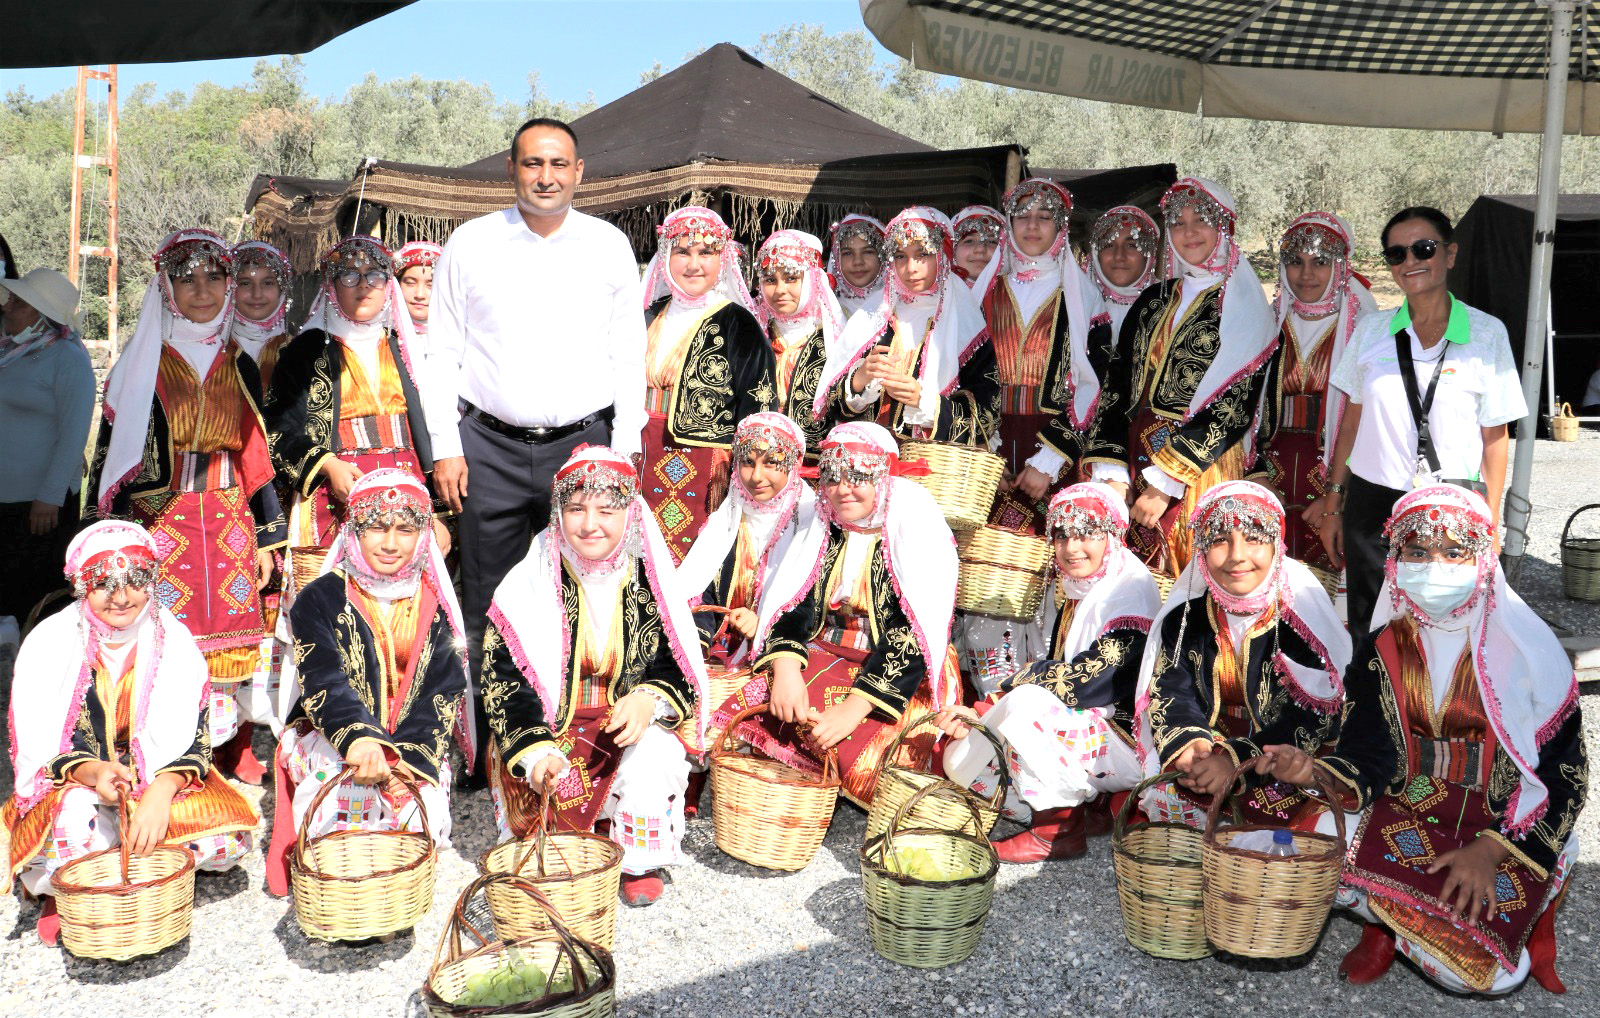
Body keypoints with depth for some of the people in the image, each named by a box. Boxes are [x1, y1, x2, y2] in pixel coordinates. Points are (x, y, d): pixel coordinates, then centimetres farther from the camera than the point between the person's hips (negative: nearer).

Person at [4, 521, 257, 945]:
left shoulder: (174, 642, -5)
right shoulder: (49, 644, -8)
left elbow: (195, 739, -7)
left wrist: (162, 791, -28)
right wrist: (91, 772, -28)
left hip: (161, 782, 2)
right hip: (73, 786, -1)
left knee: (228, 842, -25)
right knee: (75, 832, -37)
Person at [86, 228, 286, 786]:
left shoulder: (239, 367, 12)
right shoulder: (142, 363, 3)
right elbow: (111, 452, 1)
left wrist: (266, 536, 10)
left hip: (227, 523, 3)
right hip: (158, 522, -3)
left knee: (228, 632, 2)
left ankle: (232, 751, 13)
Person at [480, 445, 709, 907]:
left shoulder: (652, 582, 2)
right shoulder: (529, 584, -4)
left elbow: (680, 668, 3)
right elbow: (504, 679, -8)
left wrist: (649, 699, -21)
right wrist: (533, 750, -24)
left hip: (631, 729, 1)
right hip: (549, 729, -1)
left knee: (653, 745, -31)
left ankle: (642, 862, -8)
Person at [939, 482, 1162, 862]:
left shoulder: (1131, 586, -14)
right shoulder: (1064, 588, 12)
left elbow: (1099, 677, -23)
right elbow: (1051, 669, 9)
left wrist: (1020, 682, -16)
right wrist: (984, 713, -7)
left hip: (1124, 740, -8)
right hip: (1072, 728, 8)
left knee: (1028, 705, -33)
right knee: (960, 759, -6)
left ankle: (1058, 831, -15)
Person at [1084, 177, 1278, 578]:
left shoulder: (1243, 307, -2)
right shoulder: (1153, 301, 14)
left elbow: (1233, 407, -11)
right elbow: (1117, 387, 8)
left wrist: (1166, 482, -16)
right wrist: (1111, 472, -5)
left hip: (1203, 469, -5)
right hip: (1136, 461, 5)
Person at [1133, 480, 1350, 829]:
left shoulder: (1302, 613, -11)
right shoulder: (1184, 617, 1)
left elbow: (1317, 714, -16)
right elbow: (1168, 693, -3)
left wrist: (1239, 759, -28)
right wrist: (1188, 743, -27)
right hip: (1212, 744, 3)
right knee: (1171, 790, -22)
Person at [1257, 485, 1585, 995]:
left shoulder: (1525, 649, -9)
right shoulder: (1385, 648, 0)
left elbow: (1563, 772, -7)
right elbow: (1372, 755, -7)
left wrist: (1491, 849, -17)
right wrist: (1313, 773, -29)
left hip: (1505, 825, -2)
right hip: (1408, 809, 3)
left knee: (1481, 969, -25)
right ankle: (1390, 919, 4)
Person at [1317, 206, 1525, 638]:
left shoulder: (1487, 333, -1)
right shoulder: (1371, 330, 5)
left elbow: (1495, 436, 0)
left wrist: (1490, 526, -2)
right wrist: (1333, 505, 9)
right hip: (1372, 505, 2)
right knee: (1367, 634, 5)